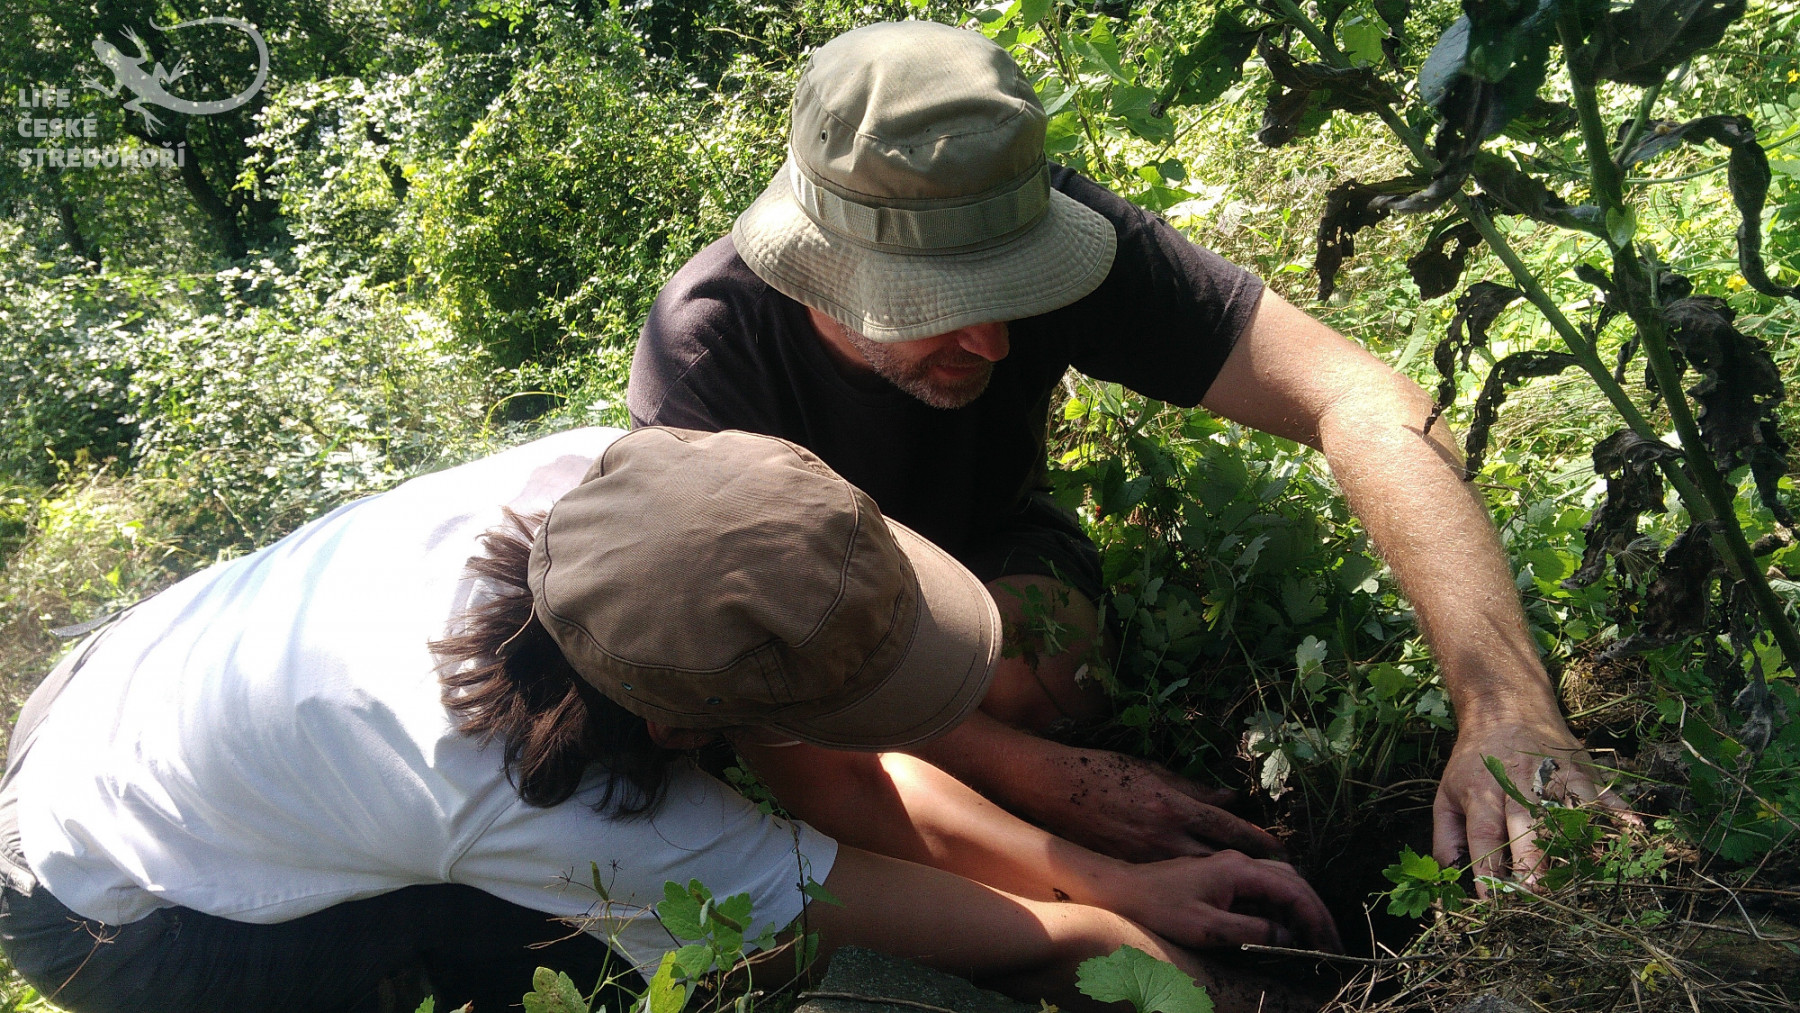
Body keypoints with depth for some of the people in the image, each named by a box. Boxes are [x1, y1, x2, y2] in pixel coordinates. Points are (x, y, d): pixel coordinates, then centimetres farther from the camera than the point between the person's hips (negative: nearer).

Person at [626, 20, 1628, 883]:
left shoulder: (1055, 227, -31)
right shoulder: (704, 345, -34)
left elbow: (1357, 401, -38)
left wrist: (1508, 707, -50)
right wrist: (1050, 776, -42)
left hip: (992, 549, 1)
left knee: (1044, 647, -32)